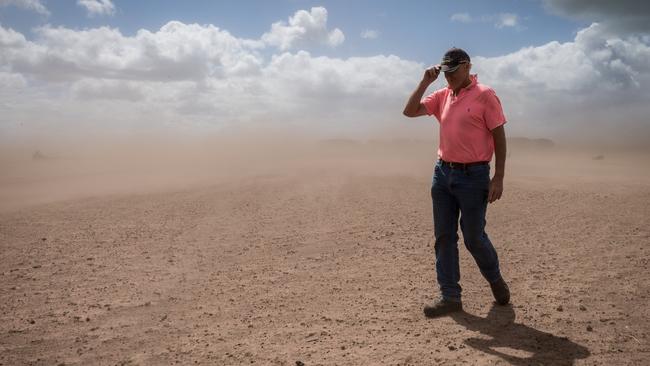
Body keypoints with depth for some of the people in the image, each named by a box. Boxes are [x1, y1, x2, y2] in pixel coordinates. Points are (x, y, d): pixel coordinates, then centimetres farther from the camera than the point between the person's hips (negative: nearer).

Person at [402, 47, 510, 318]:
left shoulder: (484, 95, -7)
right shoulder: (442, 96, 9)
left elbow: (499, 136, -7)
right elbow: (409, 111, 7)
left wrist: (498, 178, -12)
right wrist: (425, 82, -2)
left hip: (473, 176, -6)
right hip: (442, 173, 6)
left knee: (474, 237, 3)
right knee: (444, 237, 5)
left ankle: (495, 279, 31)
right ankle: (450, 297, 14)